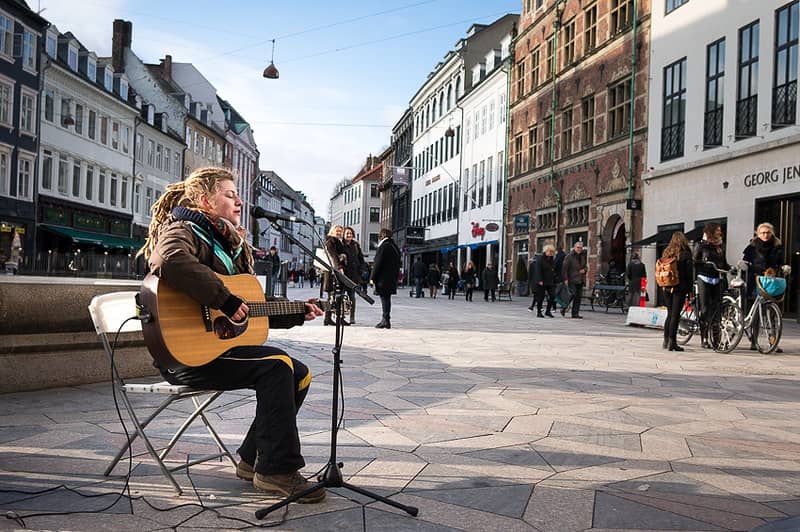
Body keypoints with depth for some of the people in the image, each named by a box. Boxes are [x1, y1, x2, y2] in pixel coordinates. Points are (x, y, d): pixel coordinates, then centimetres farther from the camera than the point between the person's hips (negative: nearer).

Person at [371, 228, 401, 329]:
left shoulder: (383, 247, -12)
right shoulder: (395, 247, 13)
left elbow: (377, 264, -14)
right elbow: (397, 264, 16)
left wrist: (372, 277, -9)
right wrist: (395, 277, 20)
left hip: (383, 279, -8)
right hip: (392, 279, 8)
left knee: (384, 299, -5)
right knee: (387, 299, 13)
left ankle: (385, 321, -5)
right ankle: (386, 320, 18)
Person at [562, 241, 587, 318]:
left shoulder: (583, 256, 15)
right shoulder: (569, 256, -5)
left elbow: (585, 266, 28)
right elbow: (565, 268, -10)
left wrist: (584, 270, 3)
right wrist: (565, 279, -17)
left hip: (580, 280, 6)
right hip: (572, 280, -6)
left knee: (578, 297, 5)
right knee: (572, 295, -14)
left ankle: (575, 314, 9)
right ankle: (564, 308, 6)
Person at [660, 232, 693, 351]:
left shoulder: (666, 253, 7)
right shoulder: (686, 254, -5)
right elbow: (689, 273, -6)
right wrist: (690, 289, -1)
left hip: (667, 288, 5)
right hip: (680, 288, -4)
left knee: (669, 314, 15)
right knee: (675, 315, -3)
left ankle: (666, 340, 16)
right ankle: (672, 342, -4)